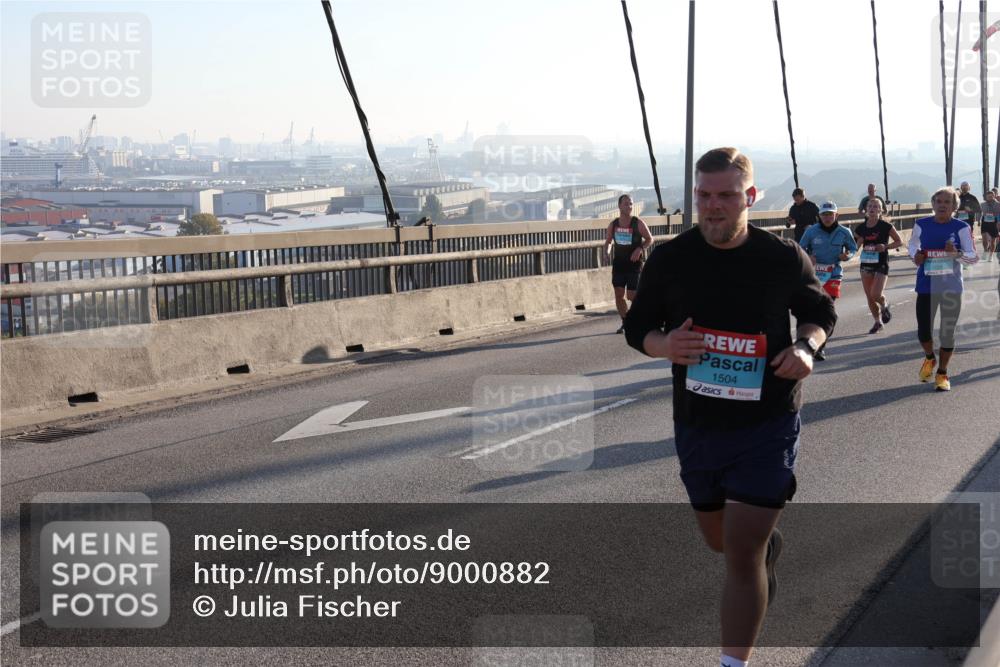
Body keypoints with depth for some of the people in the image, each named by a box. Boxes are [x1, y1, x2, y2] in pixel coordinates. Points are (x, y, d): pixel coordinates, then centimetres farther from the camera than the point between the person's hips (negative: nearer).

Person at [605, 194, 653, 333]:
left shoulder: (638, 223, -8)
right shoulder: (613, 225, 2)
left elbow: (650, 239, 0)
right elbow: (608, 241, 15)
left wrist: (640, 249, -17)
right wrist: (607, 251, -6)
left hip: (634, 264, -3)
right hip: (618, 264, 3)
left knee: (631, 296, -8)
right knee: (619, 295, 1)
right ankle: (625, 323, 15)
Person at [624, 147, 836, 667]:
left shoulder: (783, 258, -8)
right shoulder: (669, 259, -5)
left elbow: (820, 312, 9)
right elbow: (636, 327, 4)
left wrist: (806, 346, -14)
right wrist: (664, 345, -19)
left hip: (767, 427, -3)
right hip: (696, 426, 3)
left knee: (742, 553, -10)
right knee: (719, 540, 22)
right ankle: (768, 544, 58)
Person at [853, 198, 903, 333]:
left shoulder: (885, 226, -8)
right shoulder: (861, 228, 3)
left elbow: (899, 241, -2)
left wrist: (885, 246, -16)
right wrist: (859, 243, -8)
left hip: (881, 264, -4)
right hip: (866, 264, 4)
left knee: (876, 295, -13)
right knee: (869, 297, 6)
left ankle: (885, 305, 22)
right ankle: (878, 322, 22)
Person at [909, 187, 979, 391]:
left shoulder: (962, 228, -6)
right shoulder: (921, 225, -1)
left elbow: (973, 256, -4)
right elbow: (912, 244, 17)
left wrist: (957, 253, -24)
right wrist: (915, 255, -5)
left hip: (951, 288, -1)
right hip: (926, 287, 1)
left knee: (947, 332, 5)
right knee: (923, 331, -1)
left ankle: (942, 373, 22)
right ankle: (929, 358, 33)